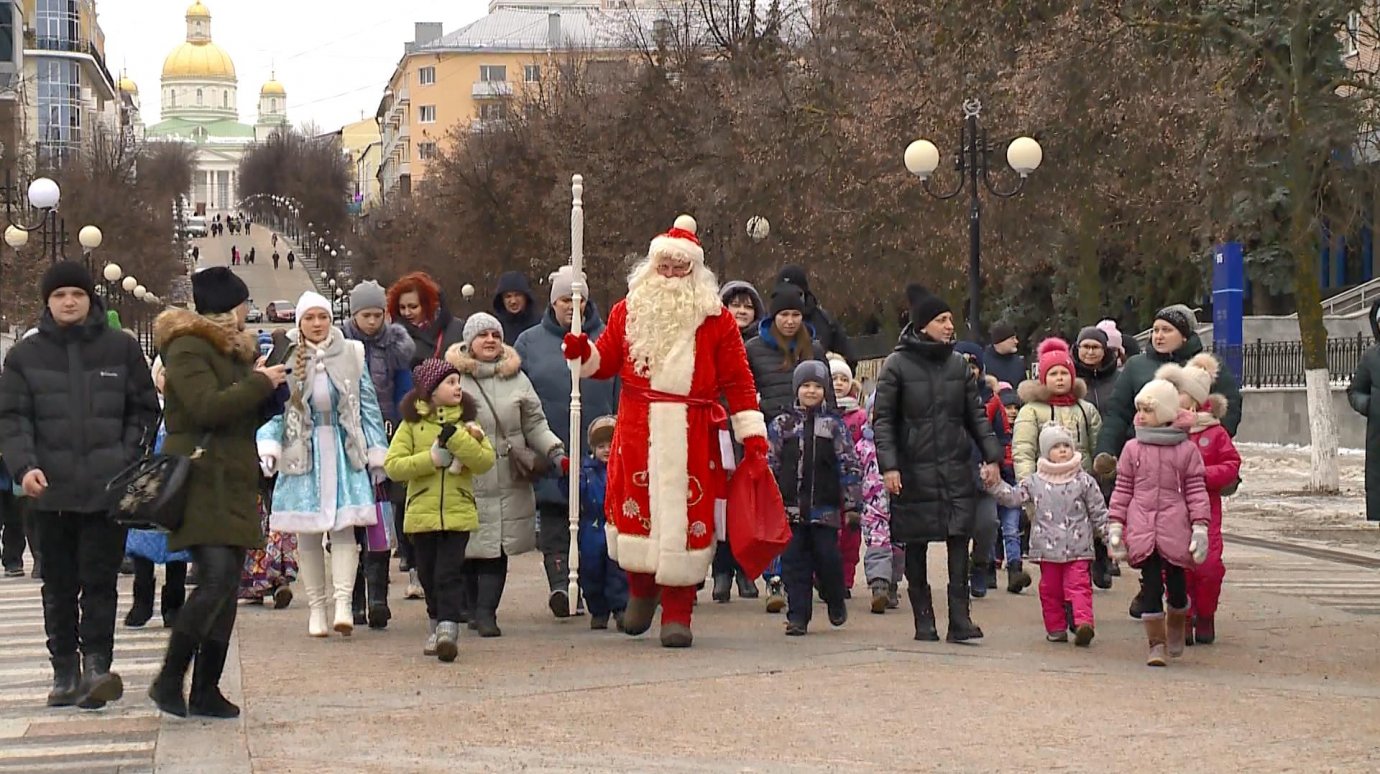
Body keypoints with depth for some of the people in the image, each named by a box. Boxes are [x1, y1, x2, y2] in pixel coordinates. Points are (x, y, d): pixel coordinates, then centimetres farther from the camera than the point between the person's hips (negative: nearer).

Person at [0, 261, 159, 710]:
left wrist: (128, 460, -3)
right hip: (51, 489, 2)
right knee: (59, 586, 8)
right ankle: (65, 672, 15)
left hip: (107, 489, -1)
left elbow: (145, 409, 10)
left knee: (100, 581, -5)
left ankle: (96, 666, -5)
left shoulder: (121, 349, 6)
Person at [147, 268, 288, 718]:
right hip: (201, 482, -9)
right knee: (216, 577, -19)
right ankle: (169, 679, -9)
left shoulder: (237, 348, 20)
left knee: (228, 585, 5)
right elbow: (207, 406, -22)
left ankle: (206, 689, 10)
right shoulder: (187, 348, -8)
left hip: (233, 483, 9)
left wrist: (272, 385, 7)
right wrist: (260, 383, -11)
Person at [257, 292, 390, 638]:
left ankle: (344, 603, -15)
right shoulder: (286, 359, 3)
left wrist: (377, 453, 6)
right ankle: (316, 607, 10)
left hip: (344, 452, 0)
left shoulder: (351, 355, 5)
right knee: (307, 534, 2)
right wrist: (269, 448, -12)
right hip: (303, 454, 0)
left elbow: (368, 405, 8)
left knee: (344, 527, -11)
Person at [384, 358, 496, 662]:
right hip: (421, 513, 1)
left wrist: (456, 438, -16)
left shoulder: (465, 421, 7)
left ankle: (448, 630, -15)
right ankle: (437, 627, 25)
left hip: (458, 513, -1)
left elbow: (486, 461, -5)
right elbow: (393, 465, -6)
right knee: (429, 576, 10)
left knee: (450, 574, -10)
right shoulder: (411, 423, 3)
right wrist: (432, 459, -15)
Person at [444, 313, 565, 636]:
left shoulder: (516, 379, 13)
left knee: (498, 547, -4)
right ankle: (468, 606, 19)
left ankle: (485, 612, -1)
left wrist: (554, 452, 0)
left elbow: (535, 425, 15)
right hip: (465, 478, -3)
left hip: (507, 480, 3)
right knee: (465, 546, 0)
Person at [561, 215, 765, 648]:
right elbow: (605, 361, 14)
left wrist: (752, 434, -2)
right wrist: (581, 351, -8)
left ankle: (677, 615, 4)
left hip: (691, 437, -2)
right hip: (637, 430, 2)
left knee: (684, 518, -3)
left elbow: (737, 381, 3)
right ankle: (642, 589, 25)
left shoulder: (715, 318, 5)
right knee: (634, 509, -1)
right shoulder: (629, 311, 12)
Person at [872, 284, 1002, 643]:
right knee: (915, 547, 4)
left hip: (956, 470, 3)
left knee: (959, 540, -6)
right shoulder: (897, 365, -2)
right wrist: (888, 465, -13)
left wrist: (991, 456, 4)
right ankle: (923, 619, 14)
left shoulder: (958, 365, 11)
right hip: (914, 472, -3)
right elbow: (882, 419, -3)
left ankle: (960, 618, -6)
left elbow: (976, 416, 14)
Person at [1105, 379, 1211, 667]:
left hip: (1175, 528, -1)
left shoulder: (1186, 450, 1)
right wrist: (1115, 527, 5)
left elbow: (1196, 491, 2)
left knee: (1176, 581, 6)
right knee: (1151, 583, -2)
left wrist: (1200, 528, -4)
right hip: (1141, 529, 1)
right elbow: (1122, 490, 8)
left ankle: (1176, 627, 34)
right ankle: (1156, 642, 5)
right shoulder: (1133, 448, 6)